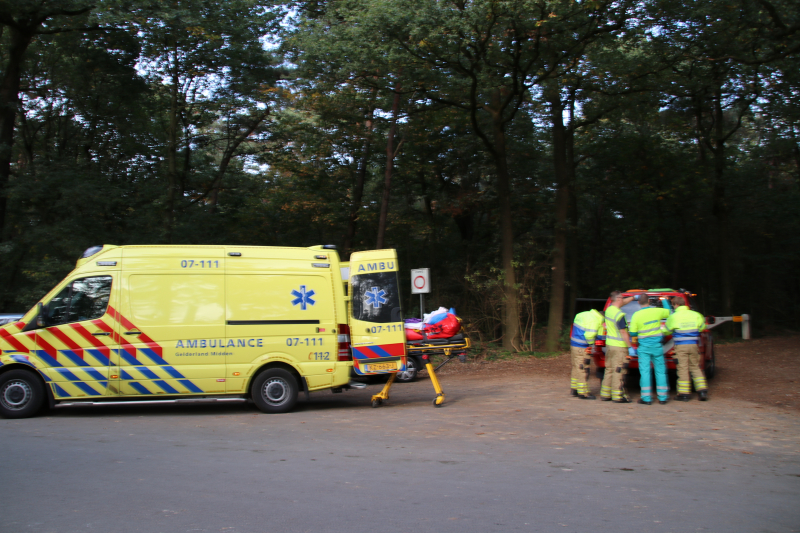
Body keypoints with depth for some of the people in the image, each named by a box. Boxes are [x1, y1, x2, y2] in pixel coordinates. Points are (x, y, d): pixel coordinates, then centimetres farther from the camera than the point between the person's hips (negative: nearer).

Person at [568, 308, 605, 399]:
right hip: (582, 348, -9)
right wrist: (592, 344, -5)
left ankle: (574, 389, 27)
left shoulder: (582, 315, 11)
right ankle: (583, 392, 3)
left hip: (574, 344, 9)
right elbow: (589, 335, -24)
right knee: (583, 369, -2)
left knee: (576, 368, 18)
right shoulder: (594, 320, -18)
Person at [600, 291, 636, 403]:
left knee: (609, 370, 13)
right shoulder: (619, 314, -19)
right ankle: (618, 395, 1)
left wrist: (634, 297, 31)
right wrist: (630, 347, -15)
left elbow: (622, 302, 26)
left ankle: (605, 394, 17)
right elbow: (623, 332, -19)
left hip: (609, 344, 8)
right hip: (619, 346, -8)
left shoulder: (609, 309, 6)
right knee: (619, 371, -2)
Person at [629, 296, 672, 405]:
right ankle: (662, 397, 12)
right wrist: (664, 300, 33)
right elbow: (669, 312, 19)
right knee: (660, 371, 8)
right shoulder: (657, 311, -3)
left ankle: (646, 398, 0)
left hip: (644, 347, -2)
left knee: (645, 371, 1)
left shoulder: (636, 315, -8)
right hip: (657, 346, 2)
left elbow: (632, 333, -5)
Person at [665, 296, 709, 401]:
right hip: (693, 345, 4)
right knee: (695, 367, 13)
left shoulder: (674, 316, -6)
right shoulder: (695, 315, 4)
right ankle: (702, 390, 8)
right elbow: (702, 326, 18)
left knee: (683, 369, 0)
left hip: (680, 346, -3)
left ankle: (684, 393, 2)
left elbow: (667, 329, 6)